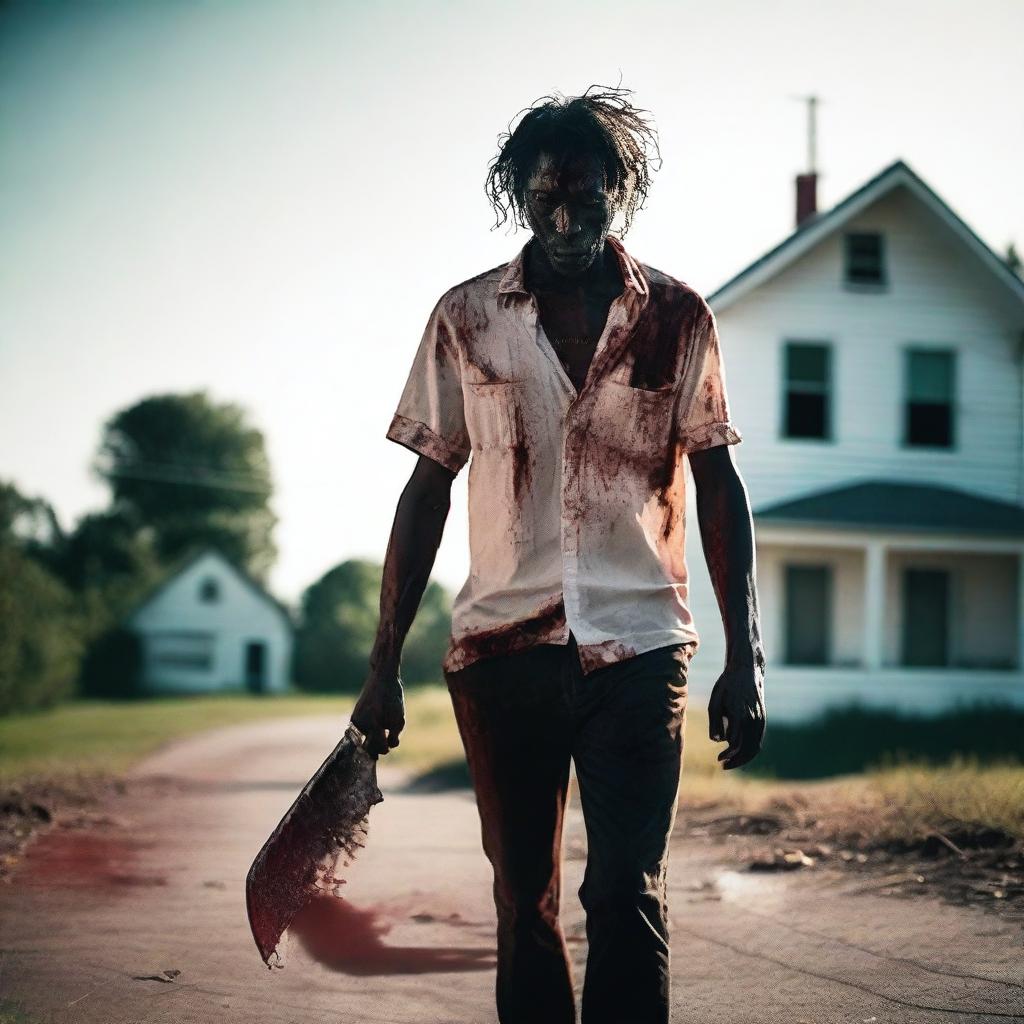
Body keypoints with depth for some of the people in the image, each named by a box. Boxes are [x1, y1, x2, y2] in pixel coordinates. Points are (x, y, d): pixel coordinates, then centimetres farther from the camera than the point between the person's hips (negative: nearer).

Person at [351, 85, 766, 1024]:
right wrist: (384, 665, 7)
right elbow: (428, 492, 9)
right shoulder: (466, 319, 6)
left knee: (626, 894, -10)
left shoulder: (677, 318, 4)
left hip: (637, 648, -1)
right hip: (501, 653, 2)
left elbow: (718, 487, 7)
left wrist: (745, 659, 0)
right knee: (524, 901, 7)